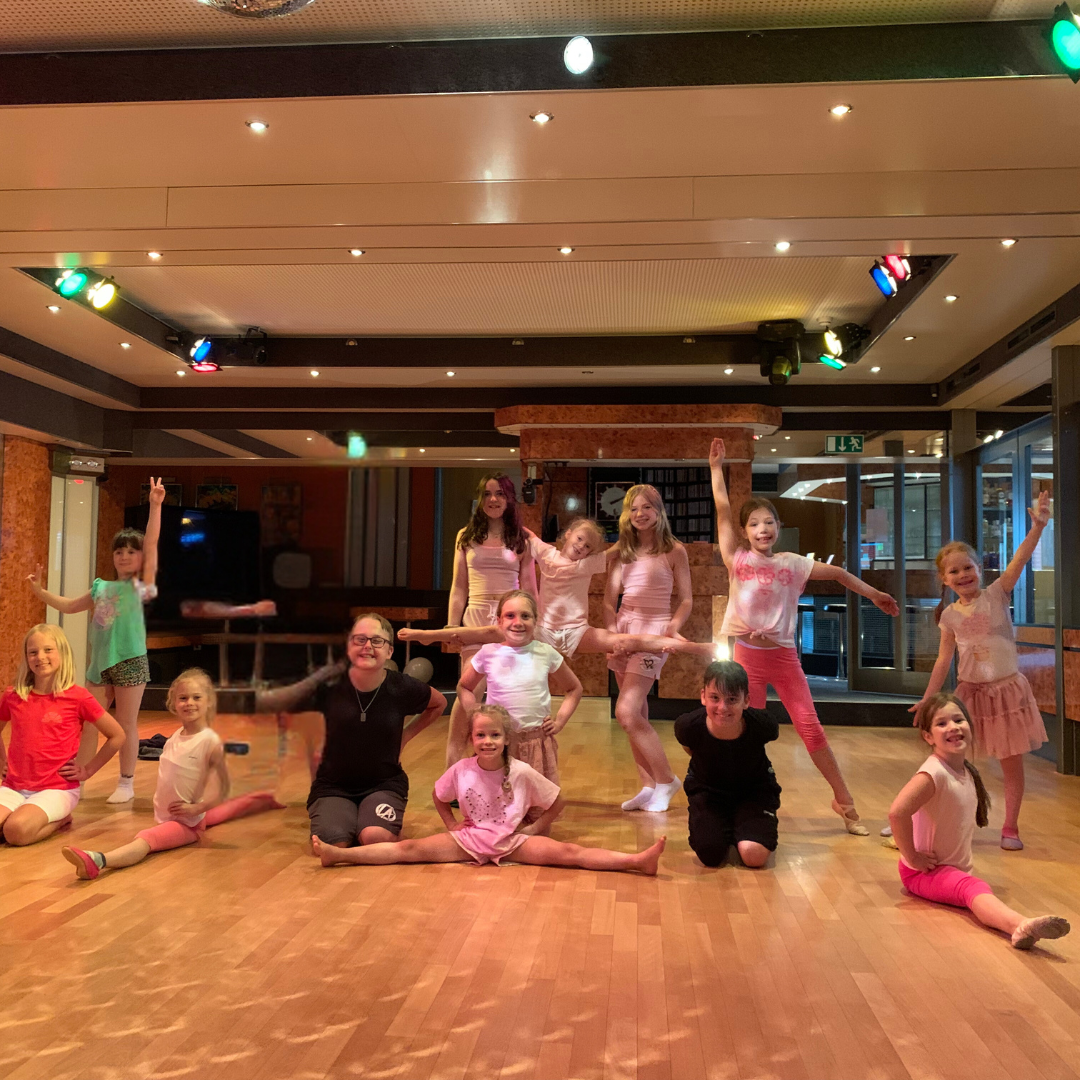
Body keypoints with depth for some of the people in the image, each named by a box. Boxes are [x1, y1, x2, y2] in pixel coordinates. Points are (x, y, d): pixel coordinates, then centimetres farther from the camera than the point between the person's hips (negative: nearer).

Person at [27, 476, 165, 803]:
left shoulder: (141, 584, -1)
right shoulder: (101, 588, 13)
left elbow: (151, 543, -13)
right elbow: (69, 606, 29)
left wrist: (155, 505, -21)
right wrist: (40, 591, 25)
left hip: (130, 661, -5)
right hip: (100, 662, 5)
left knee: (126, 724, 2)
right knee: (88, 723, 10)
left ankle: (126, 784, 14)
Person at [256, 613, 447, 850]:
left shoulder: (402, 688, -10)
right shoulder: (330, 686, -12)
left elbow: (439, 704, 12)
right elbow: (265, 703, -13)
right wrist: (314, 680, -23)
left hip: (385, 784, 0)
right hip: (333, 787, 0)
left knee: (377, 838, -28)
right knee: (332, 843, -26)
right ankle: (349, 821, 9)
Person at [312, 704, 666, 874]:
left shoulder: (522, 772, -9)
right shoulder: (461, 769, -4)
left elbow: (557, 803, 2)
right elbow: (438, 796, 17)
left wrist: (533, 829, 1)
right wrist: (452, 825, 8)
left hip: (512, 842, -2)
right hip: (468, 840, 2)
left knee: (569, 852, -21)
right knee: (410, 849, -12)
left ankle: (638, 861, -33)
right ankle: (338, 854, -17)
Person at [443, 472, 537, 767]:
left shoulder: (521, 540, 8)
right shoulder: (466, 537, 10)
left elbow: (529, 588, 7)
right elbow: (459, 587, 9)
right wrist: (451, 627, 2)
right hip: (476, 617, 0)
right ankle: (452, 770, -4)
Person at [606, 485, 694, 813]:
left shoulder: (674, 551, 0)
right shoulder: (622, 553, 12)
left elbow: (686, 601, 0)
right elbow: (609, 599, 8)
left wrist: (673, 626, -19)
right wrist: (612, 633, -7)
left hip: (653, 632, -5)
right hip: (624, 631, 5)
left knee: (626, 712, -15)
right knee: (636, 716, 7)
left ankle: (665, 780, 1)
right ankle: (648, 786, 18)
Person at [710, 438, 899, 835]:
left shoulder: (792, 563, 4)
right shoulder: (737, 559, -1)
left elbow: (837, 573, 15)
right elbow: (722, 509, -6)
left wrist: (874, 595, 21)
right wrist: (716, 468, -5)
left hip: (783, 654, 1)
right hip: (747, 653, -1)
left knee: (811, 728, 1)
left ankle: (844, 801, 14)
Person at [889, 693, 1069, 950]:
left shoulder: (968, 772, 9)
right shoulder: (934, 773, -20)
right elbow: (897, 812, -32)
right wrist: (912, 857, -22)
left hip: (956, 868, 7)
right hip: (925, 871, -7)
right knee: (975, 889, -30)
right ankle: (1021, 926, -53)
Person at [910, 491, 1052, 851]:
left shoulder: (996, 594, -5)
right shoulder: (950, 615, 1)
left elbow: (1021, 559, -20)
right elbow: (943, 661, 5)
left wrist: (1038, 526, -35)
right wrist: (927, 700, 4)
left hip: (1007, 689, -2)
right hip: (969, 692, 2)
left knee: (1012, 763, 6)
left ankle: (1010, 828, 20)